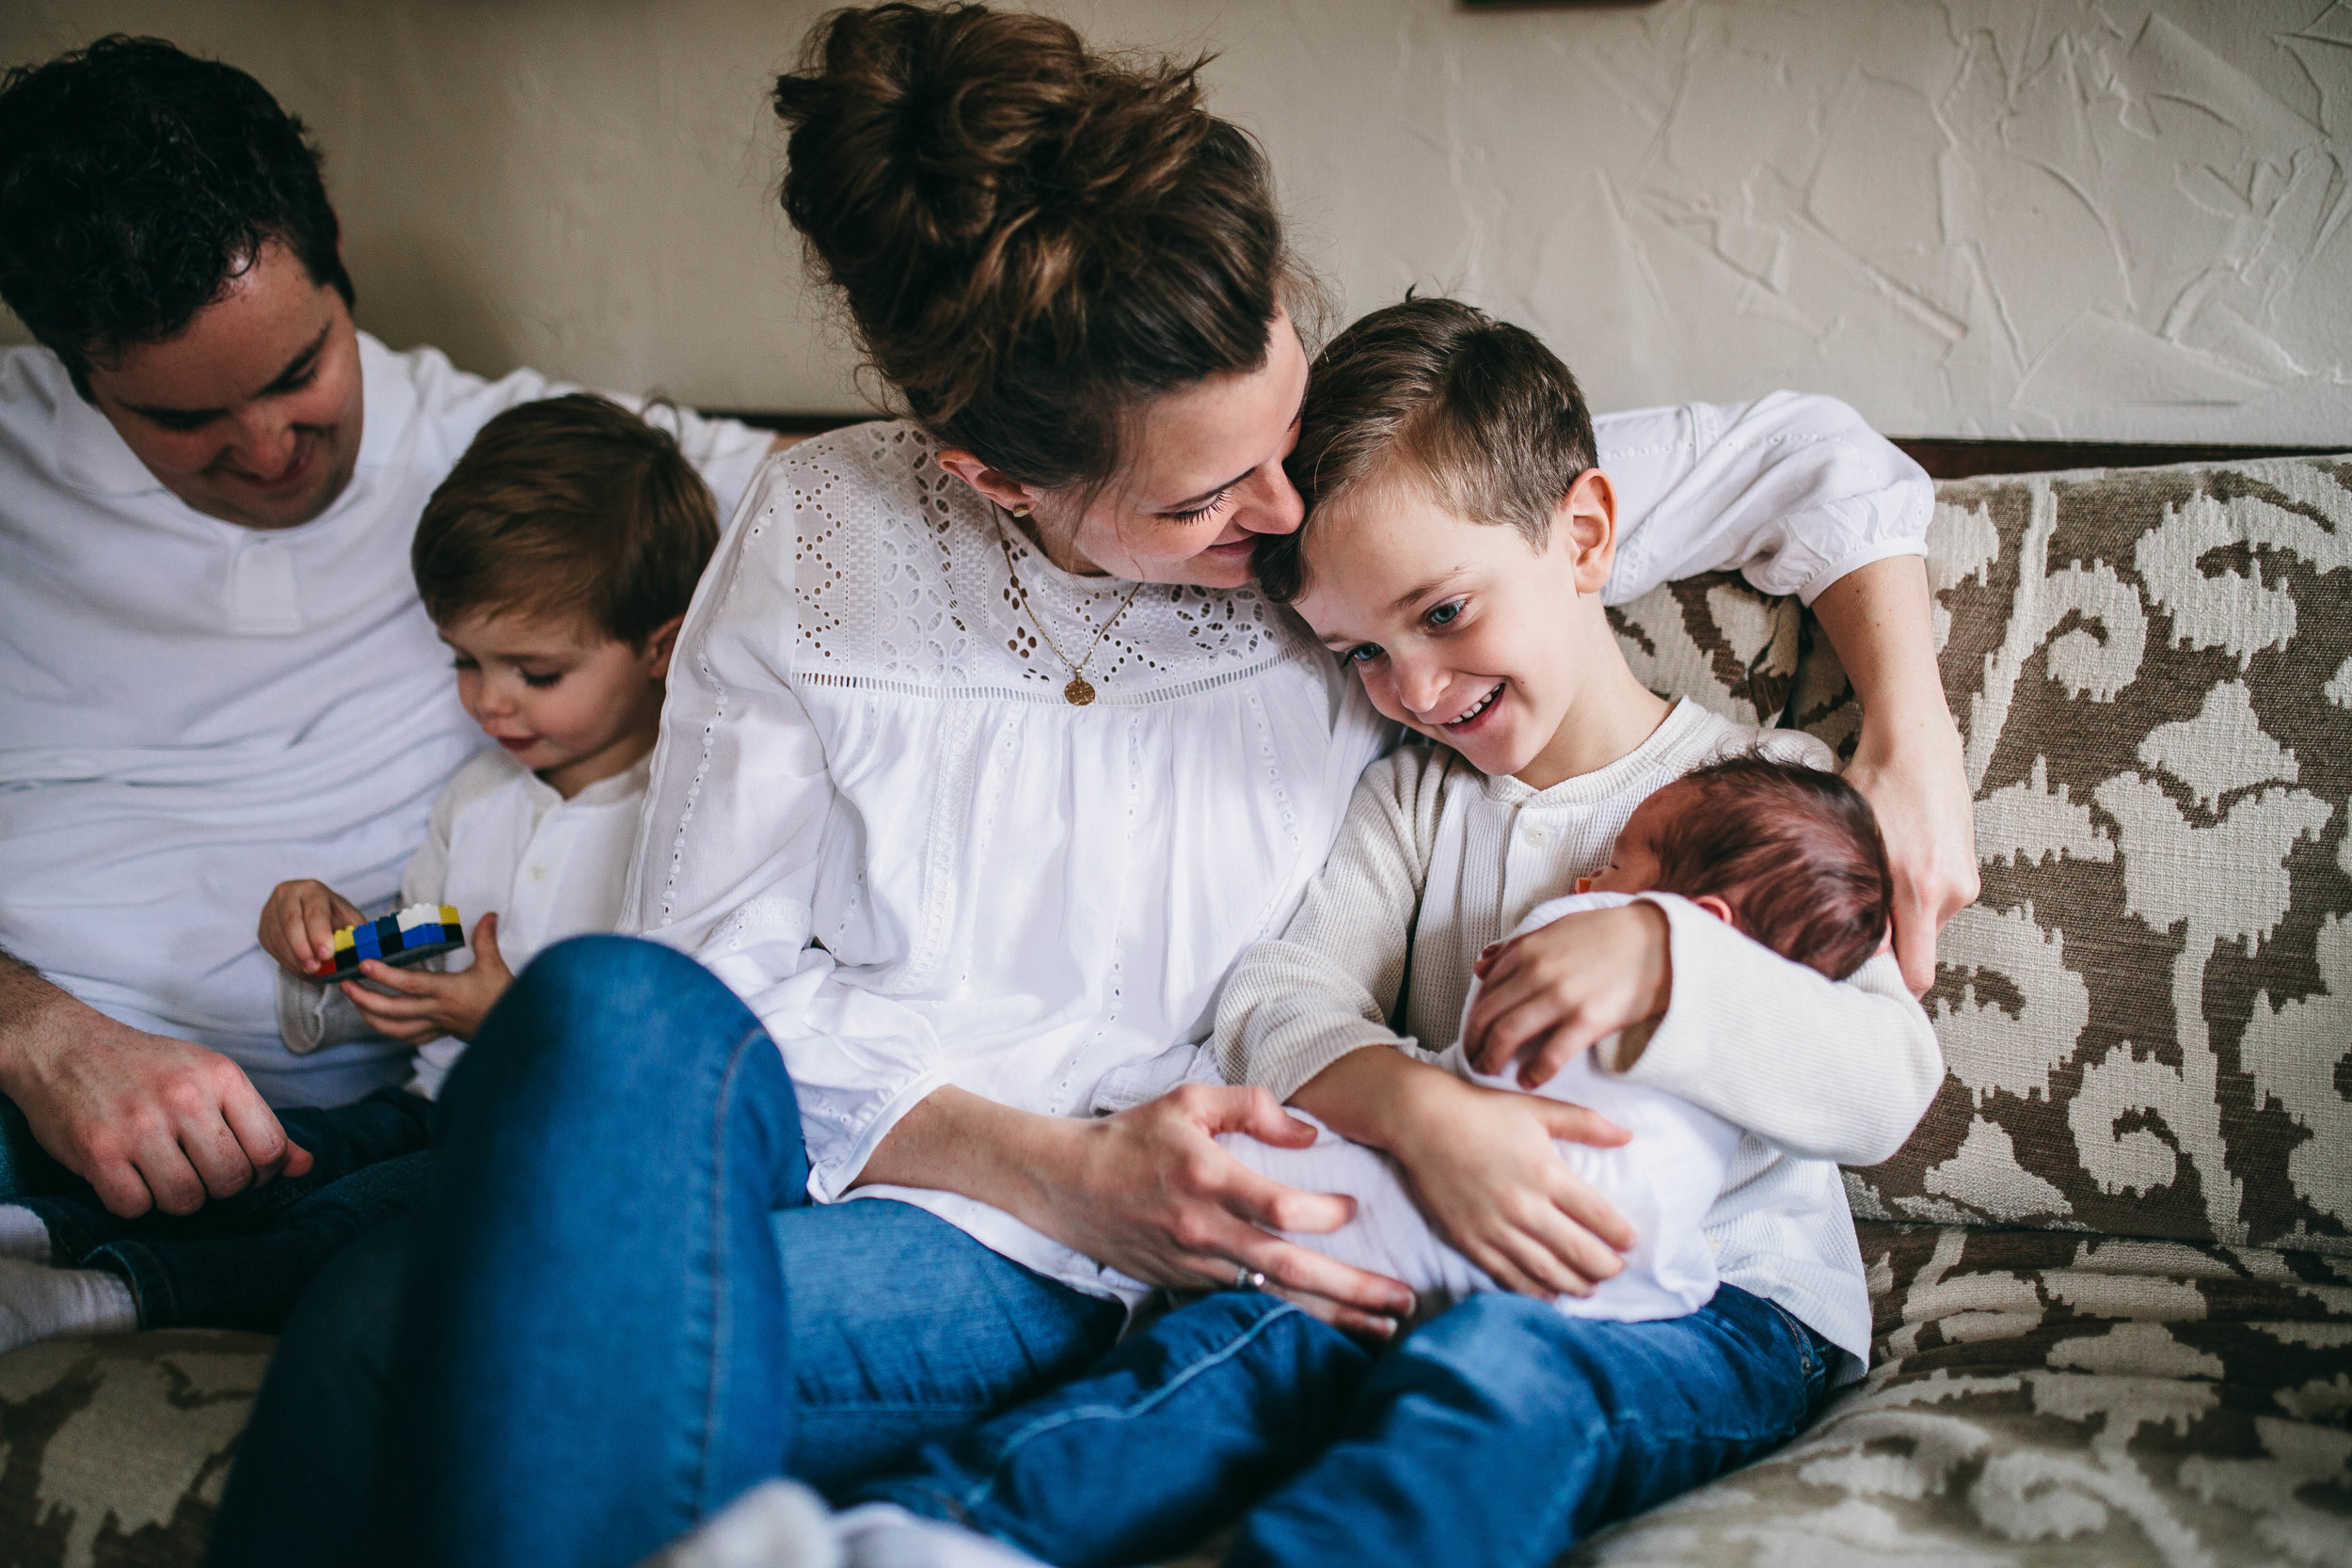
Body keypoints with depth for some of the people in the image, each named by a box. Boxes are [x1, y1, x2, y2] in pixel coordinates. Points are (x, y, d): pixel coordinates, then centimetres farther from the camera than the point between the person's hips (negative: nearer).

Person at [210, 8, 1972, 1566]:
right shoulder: (817, 533, -1)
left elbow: (1800, 457, 10)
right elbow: (714, 974, -4)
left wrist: (1913, 746, -4)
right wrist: (1070, 1171, -15)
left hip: (1033, 1282, -2)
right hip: (780, 1162, 2)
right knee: (613, 1007, -37)